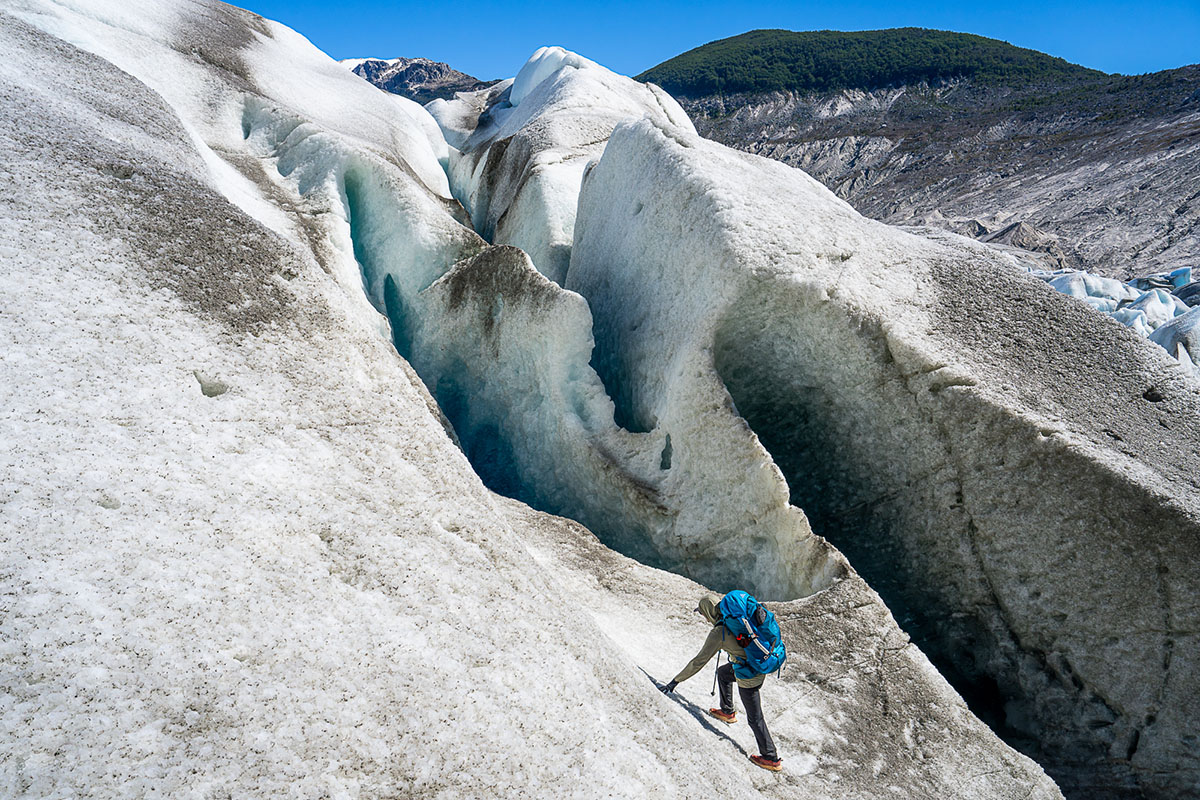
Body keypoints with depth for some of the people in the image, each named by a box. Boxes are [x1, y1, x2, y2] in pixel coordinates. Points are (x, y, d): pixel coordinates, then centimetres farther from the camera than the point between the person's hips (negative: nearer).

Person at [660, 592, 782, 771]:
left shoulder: (718, 633, -24)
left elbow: (698, 662, -20)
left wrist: (676, 681, -12)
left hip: (748, 676, -8)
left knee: (755, 718, 11)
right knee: (722, 672, 31)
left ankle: (771, 759, 25)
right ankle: (728, 712, 46)